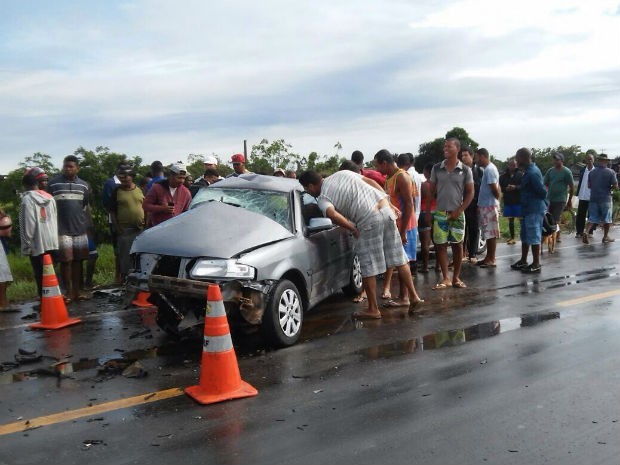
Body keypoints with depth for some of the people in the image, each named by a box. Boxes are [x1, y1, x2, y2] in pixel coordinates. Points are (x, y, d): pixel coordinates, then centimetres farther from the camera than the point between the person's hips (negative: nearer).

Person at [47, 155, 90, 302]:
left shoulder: (83, 185, 10)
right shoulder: (53, 184, -1)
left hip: (80, 229, 3)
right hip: (62, 229, -3)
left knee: (78, 260, 6)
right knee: (66, 260, -4)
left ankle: (77, 291, 13)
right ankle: (68, 292, 3)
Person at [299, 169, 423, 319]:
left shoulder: (323, 198, -1)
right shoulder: (343, 173, 18)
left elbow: (332, 214, -23)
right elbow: (371, 182, 14)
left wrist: (353, 229, -9)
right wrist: (390, 203, 14)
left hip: (369, 221, -7)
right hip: (386, 210, 7)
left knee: (368, 267, 6)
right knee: (399, 258, 16)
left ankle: (373, 309, 15)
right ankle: (413, 296, 22)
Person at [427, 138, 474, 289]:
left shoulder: (465, 170, -2)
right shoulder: (437, 168, 4)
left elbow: (470, 193, -1)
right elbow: (431, 191, 8)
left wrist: (459, 211, -10)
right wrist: (427, 212, 2)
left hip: (457, 213, -1)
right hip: (440, 213, 1)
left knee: (457, 245, 5)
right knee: (440, 245, 0)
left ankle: (456, 277, 16)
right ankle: (445, 278, 6)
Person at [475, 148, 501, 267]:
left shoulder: (489, 169, -15)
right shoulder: (488, 168, 16)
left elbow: (494, 188, -19)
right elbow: (494, 188, 18)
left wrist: (497, 199, -5)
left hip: (489, 205, -10)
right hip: (485, 205, 10)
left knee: (491, 234, -5)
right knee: (488, 233, 13)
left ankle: (491, 260, -1)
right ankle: (488, 257, 20)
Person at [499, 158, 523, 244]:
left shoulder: (520, 174, -3)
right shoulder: (503, 175, 4)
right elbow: (500, 187, 4)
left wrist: (515, 187, -21)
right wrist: (506, 189, -15)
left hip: (519, 201, -3)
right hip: (508, 201, 3)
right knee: (510, 220, 10)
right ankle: (512, 238, 19)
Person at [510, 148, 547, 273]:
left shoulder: (532, 173, -20)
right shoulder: (529, 170, 12)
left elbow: (543, 191, -21)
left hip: (534, 210, -10)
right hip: (527, 209, 10)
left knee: (534, 237, -3)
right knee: (525, 236, 17)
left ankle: (536, 264, 4)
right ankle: (523, 261, 26)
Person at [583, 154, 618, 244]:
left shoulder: (592, 172, 2)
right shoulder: (610, 172, -9)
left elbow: (589, 185, 7)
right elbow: (615, 185, -11)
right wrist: (609, 188, 8)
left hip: (594, 198, 3)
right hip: (606, 198, -3)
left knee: (592, 218, 6)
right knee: (606, 219, 10)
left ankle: (586, 232, -16)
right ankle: (605, 237, 17)